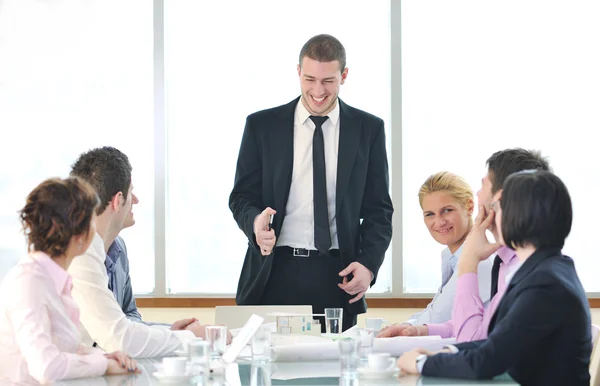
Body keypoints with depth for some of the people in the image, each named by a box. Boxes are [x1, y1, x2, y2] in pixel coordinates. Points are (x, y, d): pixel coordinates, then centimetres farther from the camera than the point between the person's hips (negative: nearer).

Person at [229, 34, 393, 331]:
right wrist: (256, 222, -16)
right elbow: (242, 196, 7)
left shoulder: (368, 129, 8)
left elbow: (378, 208, 8)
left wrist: (368, 264, -7)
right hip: (274, 275, 0)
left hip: (337, 277, 0)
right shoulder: (261, 126, 6)